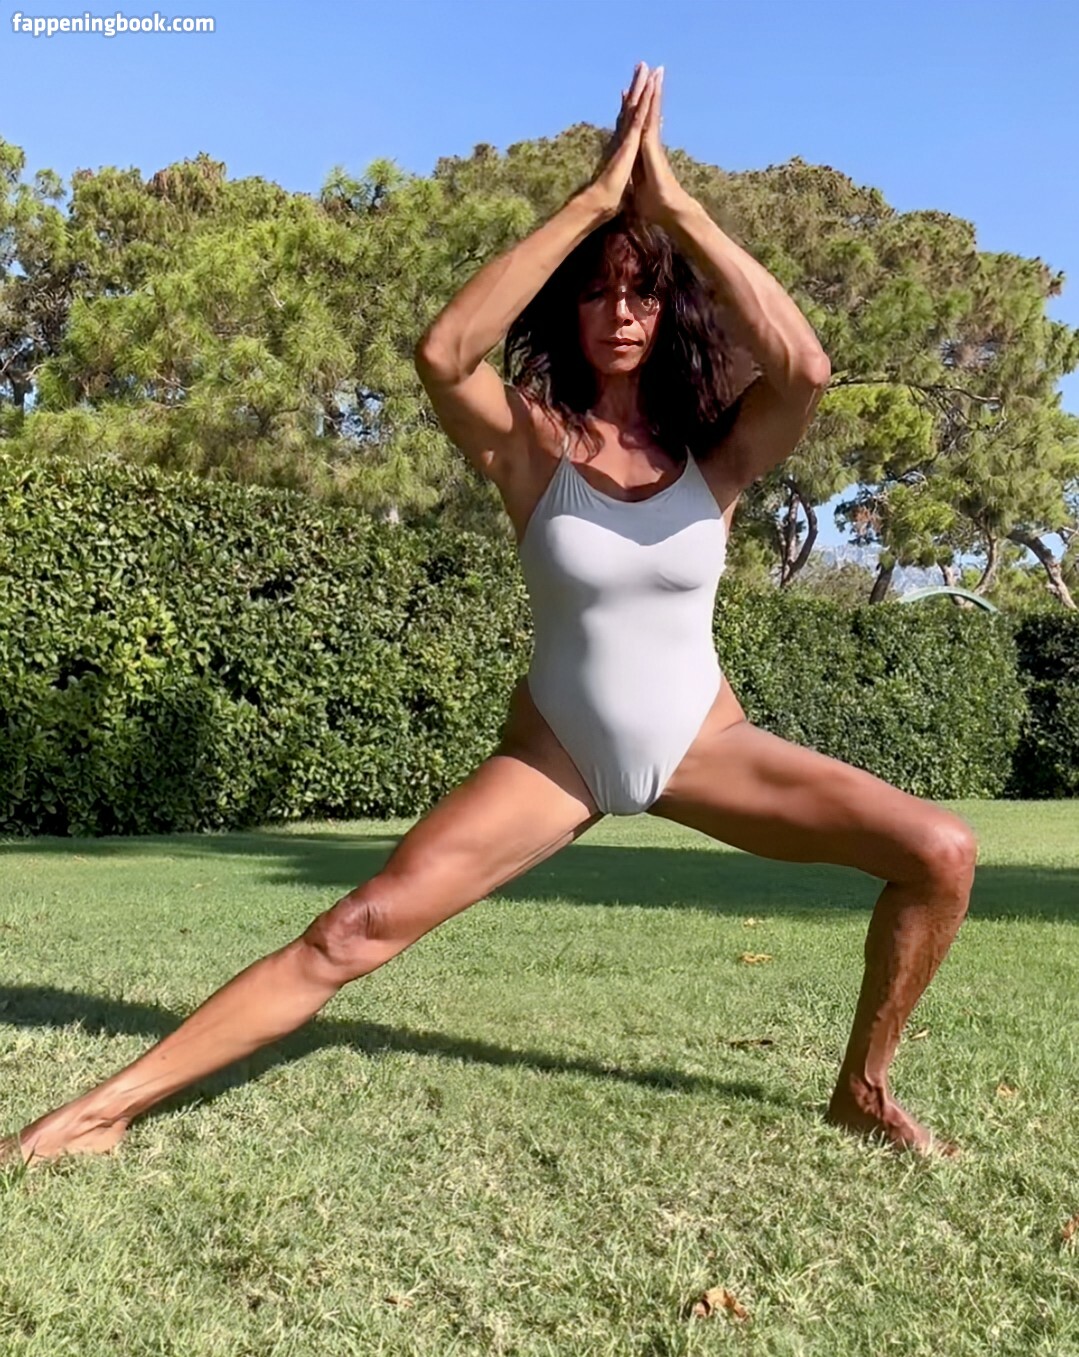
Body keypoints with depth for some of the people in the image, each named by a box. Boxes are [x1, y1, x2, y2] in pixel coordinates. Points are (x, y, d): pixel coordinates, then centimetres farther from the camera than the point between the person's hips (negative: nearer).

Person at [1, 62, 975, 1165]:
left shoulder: (715, 452, -8)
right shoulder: (528, 445, -11)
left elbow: (804, 366, -30)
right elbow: (440, 353, -33)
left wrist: (677, 206, -27)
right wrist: (593, 198, -30)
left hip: (702, 745, 2)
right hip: (554, 753, -2)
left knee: (939, 853, -10)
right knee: (359, 926, -14)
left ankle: (862, 1089, 12)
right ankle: (110, 1106, -2)